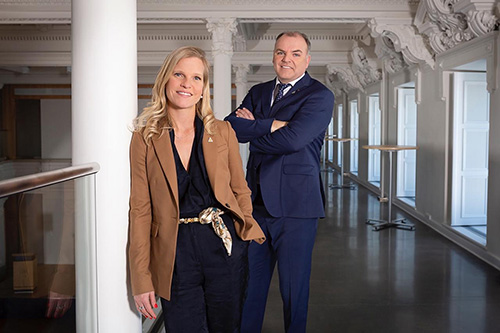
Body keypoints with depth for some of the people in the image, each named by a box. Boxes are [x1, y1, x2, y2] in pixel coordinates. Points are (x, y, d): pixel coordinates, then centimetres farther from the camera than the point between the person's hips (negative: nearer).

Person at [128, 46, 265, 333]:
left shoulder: (223, 132, 3)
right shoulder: (145, 138, -1)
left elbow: (240, 190, 10)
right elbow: (141, 210, -2)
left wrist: (247, 239, 1)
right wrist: (141, 279, -4)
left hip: (225, 247, 2)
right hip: (175, 255, -1)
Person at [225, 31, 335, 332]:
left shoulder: (320, 96, -4)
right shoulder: (258, 92, 14)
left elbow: (292, 139, -20)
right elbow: (230, 126, -2)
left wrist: (252, 130, -5)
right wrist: (271, 125, -15)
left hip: (296, 205, -5)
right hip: (257, 202, 5)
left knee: (293, 284, 8)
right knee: (249, 281, 12)